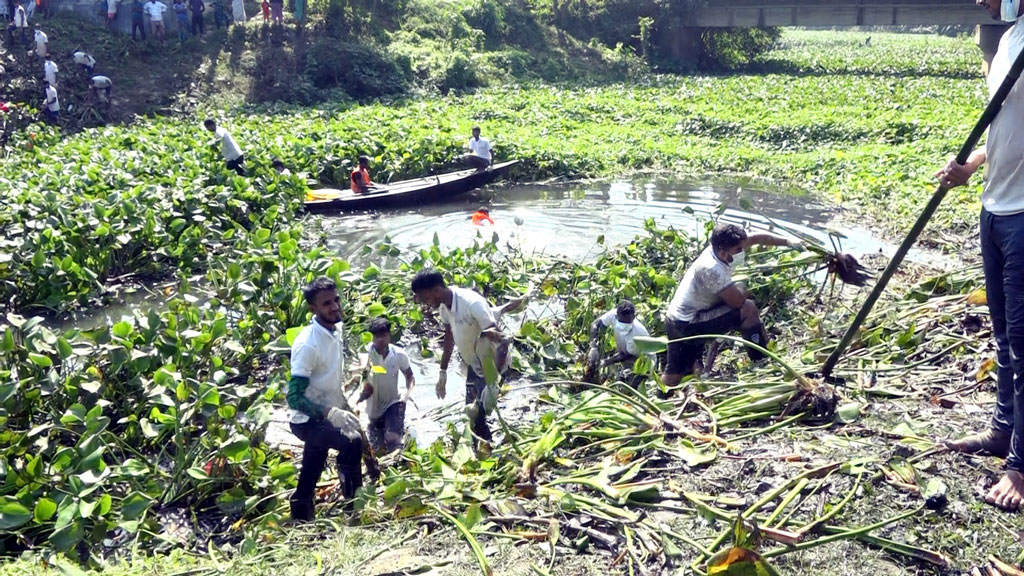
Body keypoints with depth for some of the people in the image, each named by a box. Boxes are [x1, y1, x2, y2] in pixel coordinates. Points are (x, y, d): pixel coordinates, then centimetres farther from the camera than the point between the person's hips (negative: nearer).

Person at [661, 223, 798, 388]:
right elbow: (738, 301, -24)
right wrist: (743, 291, -1)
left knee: (672, 379, 17)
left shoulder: (721, 249, -3)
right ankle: (762, 364, 2)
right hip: (687, 325, -10)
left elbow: (755, 238, 6)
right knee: (748, 309, -13)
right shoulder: (712, 269, -29)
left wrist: (788, 242, -2)